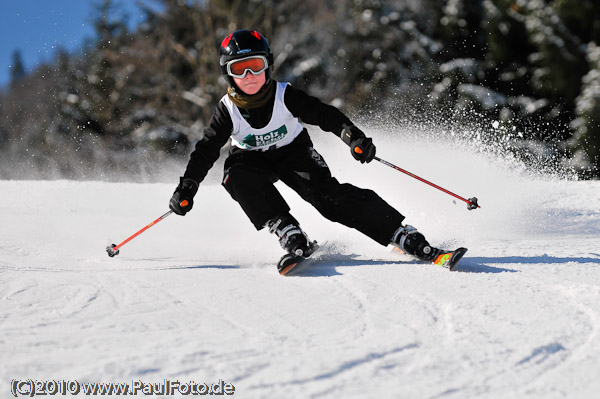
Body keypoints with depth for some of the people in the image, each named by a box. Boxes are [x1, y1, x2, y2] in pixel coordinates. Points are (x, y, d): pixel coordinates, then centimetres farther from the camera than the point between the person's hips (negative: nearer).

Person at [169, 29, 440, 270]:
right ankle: (289, 233, -33)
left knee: (326, 193, -25)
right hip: (252, 159, 2)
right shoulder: (228, 110, -19)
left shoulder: (284, 96, -21)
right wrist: (186, 188, -26)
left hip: (293, 151, -2)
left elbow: (324, 114, -26)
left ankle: (402, 235, -29)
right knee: (238, 176, -34)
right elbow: (206, 150, -16)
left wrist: (354, 136, -43)